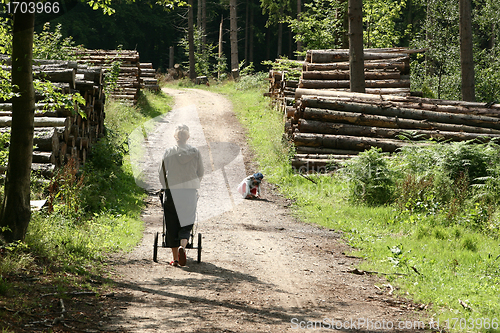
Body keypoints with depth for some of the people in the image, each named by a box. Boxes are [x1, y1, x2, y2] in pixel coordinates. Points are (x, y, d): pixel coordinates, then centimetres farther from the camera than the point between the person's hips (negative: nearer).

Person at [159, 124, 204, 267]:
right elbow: (200, 173, 8)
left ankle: (175, 258, 6)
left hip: (171, 192, 0)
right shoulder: (195, 152, 1)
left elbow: (162, 173, 5)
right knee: (186, 223, 7)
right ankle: (182, 246, -22)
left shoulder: (169, 152, 0)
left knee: (172, 225, 7)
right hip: (190, 192, 0)